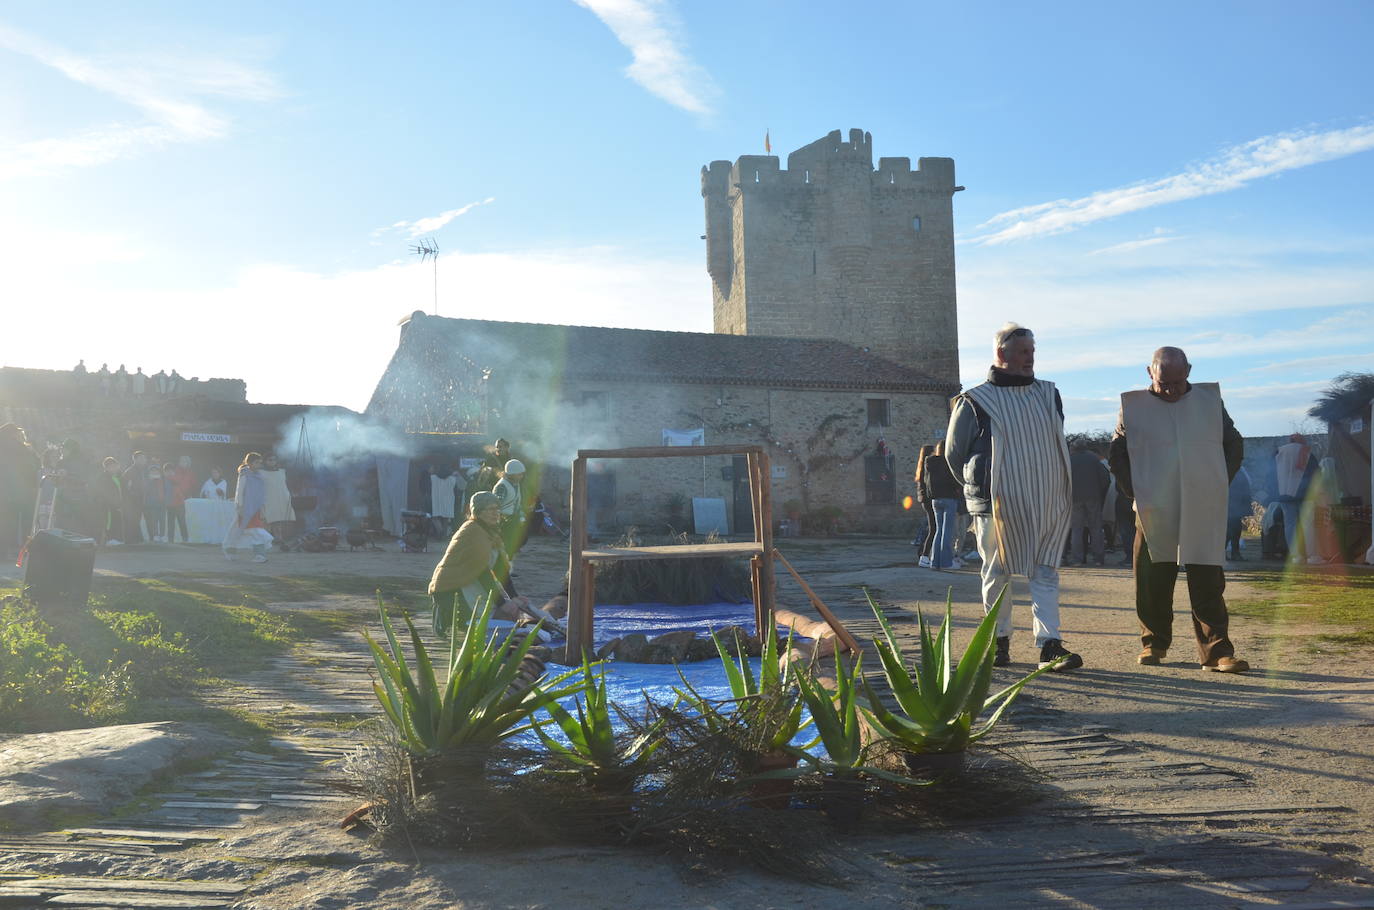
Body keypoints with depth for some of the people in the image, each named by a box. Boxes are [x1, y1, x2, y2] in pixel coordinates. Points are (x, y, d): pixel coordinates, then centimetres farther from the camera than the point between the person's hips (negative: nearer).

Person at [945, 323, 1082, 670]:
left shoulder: (1048, 395, 11)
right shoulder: (975, 401, -3)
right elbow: (954, 453, 5)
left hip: (1047, 505, 4)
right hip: (997, 506, -4)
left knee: (1046, 573, -2)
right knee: (998, 575, 4)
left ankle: (1050, 645, -3)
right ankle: (999, 640, 17)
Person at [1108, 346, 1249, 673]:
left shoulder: (1210, 401, 8)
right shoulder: (1134, 407, 4)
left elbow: (1234, 445, 17)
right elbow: (1116, 454, 9)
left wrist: (1219, 485, 6)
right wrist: (1135, 491, -2)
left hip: (1204, 513, 1)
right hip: (1153, 515, 0)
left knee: (1208, 584, -2)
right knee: (1153, 584, 5)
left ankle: (1216, 651, 1)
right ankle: (1153, 644, 19)